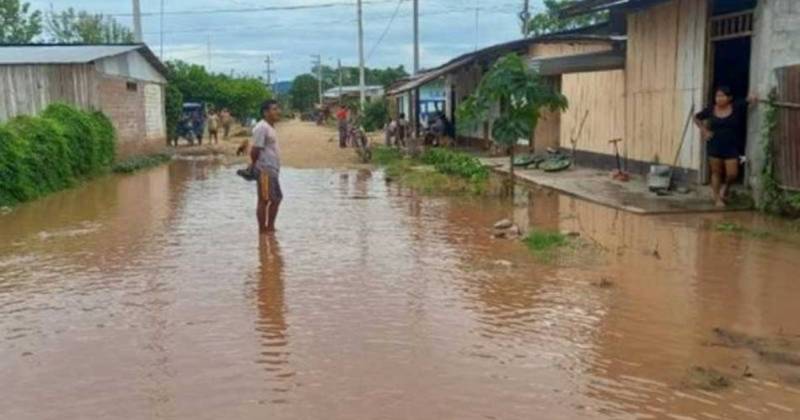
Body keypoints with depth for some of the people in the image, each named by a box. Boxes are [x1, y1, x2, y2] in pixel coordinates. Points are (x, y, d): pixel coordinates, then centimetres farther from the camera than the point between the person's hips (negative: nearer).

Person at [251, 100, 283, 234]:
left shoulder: (270, 127, 16)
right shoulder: (262, 128, -15)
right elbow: (255, 150, -18)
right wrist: (255, 166, -7)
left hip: (273, 170, 10)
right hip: (265, 169, -10)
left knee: (277, 198, 15)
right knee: (264, 200, -4)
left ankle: (270, 227, 23)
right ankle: (263, 229, 3)